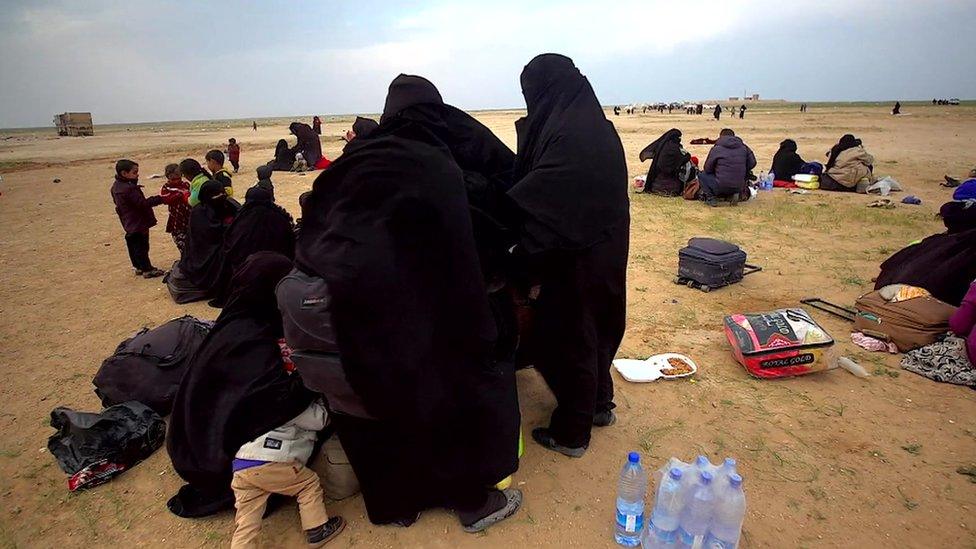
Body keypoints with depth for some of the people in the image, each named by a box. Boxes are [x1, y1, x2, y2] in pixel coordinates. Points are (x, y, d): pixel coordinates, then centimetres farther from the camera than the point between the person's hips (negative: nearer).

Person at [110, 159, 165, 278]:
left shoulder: (116, 186, 8)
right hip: (138, 223, -10)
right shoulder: (129, 189, -25)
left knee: (133, 245, 19)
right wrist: (159, 199, -27)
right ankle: (147, 270, 5)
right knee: (141, 246, -2)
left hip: (129, 224, 10)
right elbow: (143, 203, -27)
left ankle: (138, 267, 31)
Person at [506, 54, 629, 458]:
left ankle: (571, 432, 22)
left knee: (567, 335, 5)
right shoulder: (595, 125, 8)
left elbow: (542, 200, -22)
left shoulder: (566, 133, -22)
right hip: (602, 247, 9)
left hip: (575, 255, -9)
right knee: (591, 326, 22)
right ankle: (599, 404, 41)